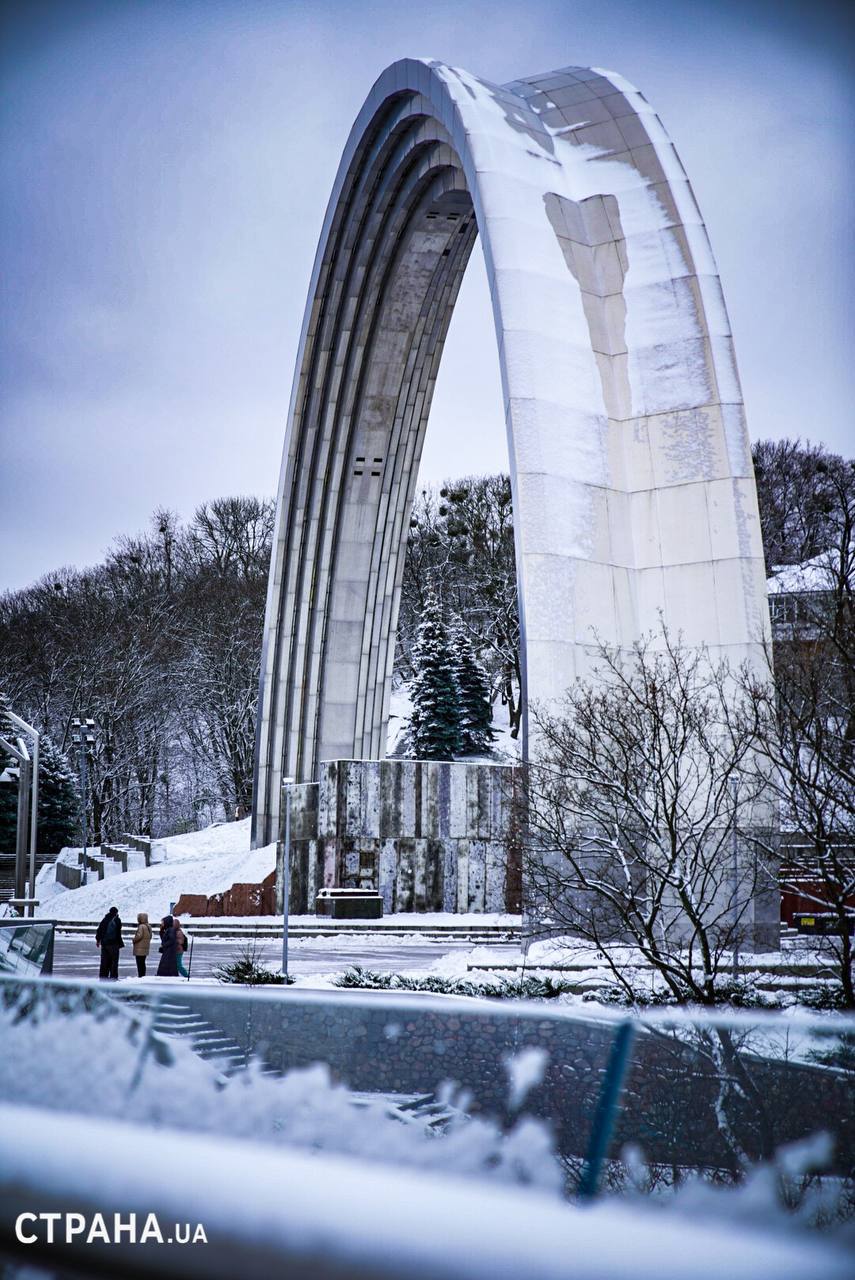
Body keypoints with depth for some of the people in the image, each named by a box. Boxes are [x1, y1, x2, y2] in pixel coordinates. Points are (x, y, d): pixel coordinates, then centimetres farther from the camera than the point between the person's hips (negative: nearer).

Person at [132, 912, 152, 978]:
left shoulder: (141, 926, -17)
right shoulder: (148, 926, 12)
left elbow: (139, 936, -26)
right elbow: (150, 936, 19)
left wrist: (134, 940, -9)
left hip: (140, 949, -9)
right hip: (146, 948, 9)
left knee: (140, 964, -7)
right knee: (143, 964, 16)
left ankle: (140, 976, -9)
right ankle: (143, 976, 18)